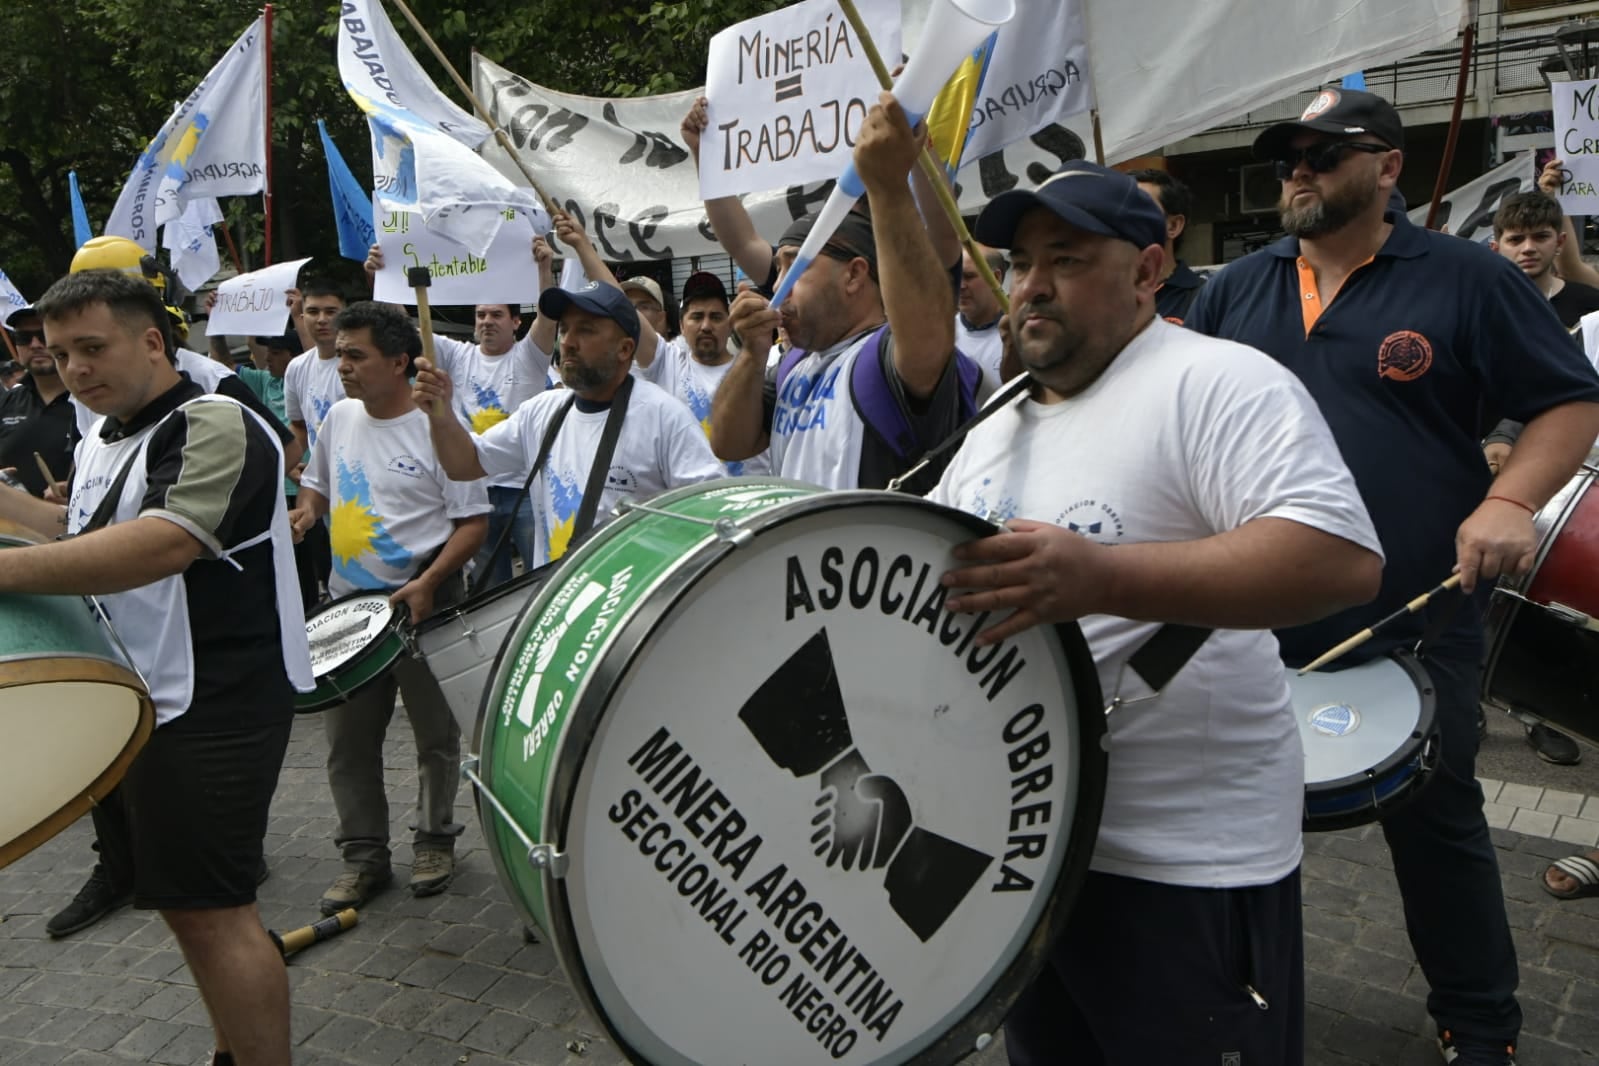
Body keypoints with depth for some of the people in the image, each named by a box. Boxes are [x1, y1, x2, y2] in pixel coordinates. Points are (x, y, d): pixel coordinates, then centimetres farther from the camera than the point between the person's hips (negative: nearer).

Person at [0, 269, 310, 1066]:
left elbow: (159, 546, -32)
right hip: (153, 699, 10)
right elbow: (84, 535, 27)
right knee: (188, 900, 18)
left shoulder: (214, 427, -17)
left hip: (214, 707, -10)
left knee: (208, 908, -5)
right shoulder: (100, 439, 13)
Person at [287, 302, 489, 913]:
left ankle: (434, 840, 28)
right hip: (347, 604, 6)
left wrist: (428, 584, -24)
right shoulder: (339, 417, 7)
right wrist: (305, 511, 1)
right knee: (346, 738, 9)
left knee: (436, 735, 9)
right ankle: (363, 854, 23)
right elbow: (317, 482, 24)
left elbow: (474, 522, -13)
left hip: (424, 603, -5)